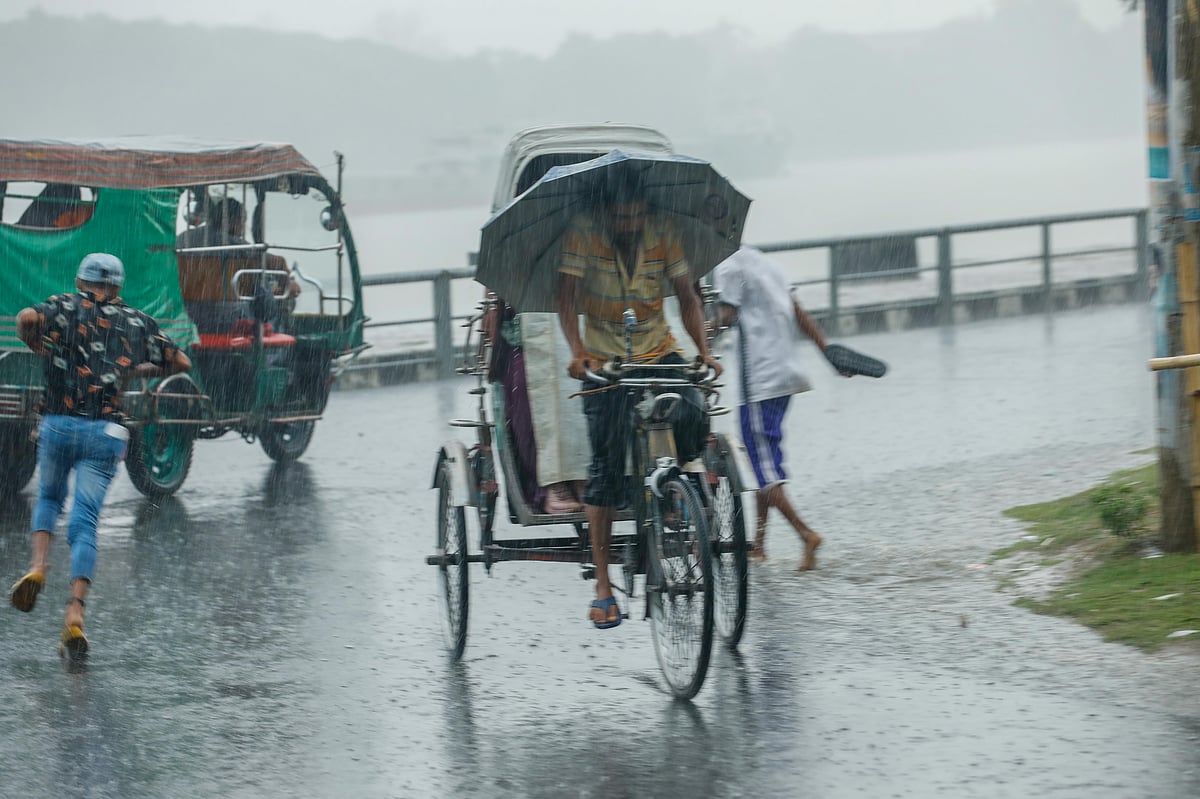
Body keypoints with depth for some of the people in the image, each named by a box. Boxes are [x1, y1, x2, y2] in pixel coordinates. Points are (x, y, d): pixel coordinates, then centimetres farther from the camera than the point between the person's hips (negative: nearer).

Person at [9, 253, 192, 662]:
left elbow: (28, 317, -14)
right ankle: (75, 614, -17)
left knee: (49, 498, 27)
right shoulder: (137, 322, 14)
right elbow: (181, 362, 19)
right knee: (84, 524, -1)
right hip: (105, 430, 0)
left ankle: (38, 566, 2)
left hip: (57, 424, 0)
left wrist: (34, 343, 7)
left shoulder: (65, 306, 8)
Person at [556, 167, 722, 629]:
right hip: (604, 361, -2)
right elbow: (567, 296, -17)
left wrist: (703, 350, -18)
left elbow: (686, 296, -3)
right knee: (606, 465, -9)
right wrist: (577, 352, -33)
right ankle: (602, 587, -5)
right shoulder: (583, 232, -12)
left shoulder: (663, 233, -5)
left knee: (692, 417, -27)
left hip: (658, 352, 2)